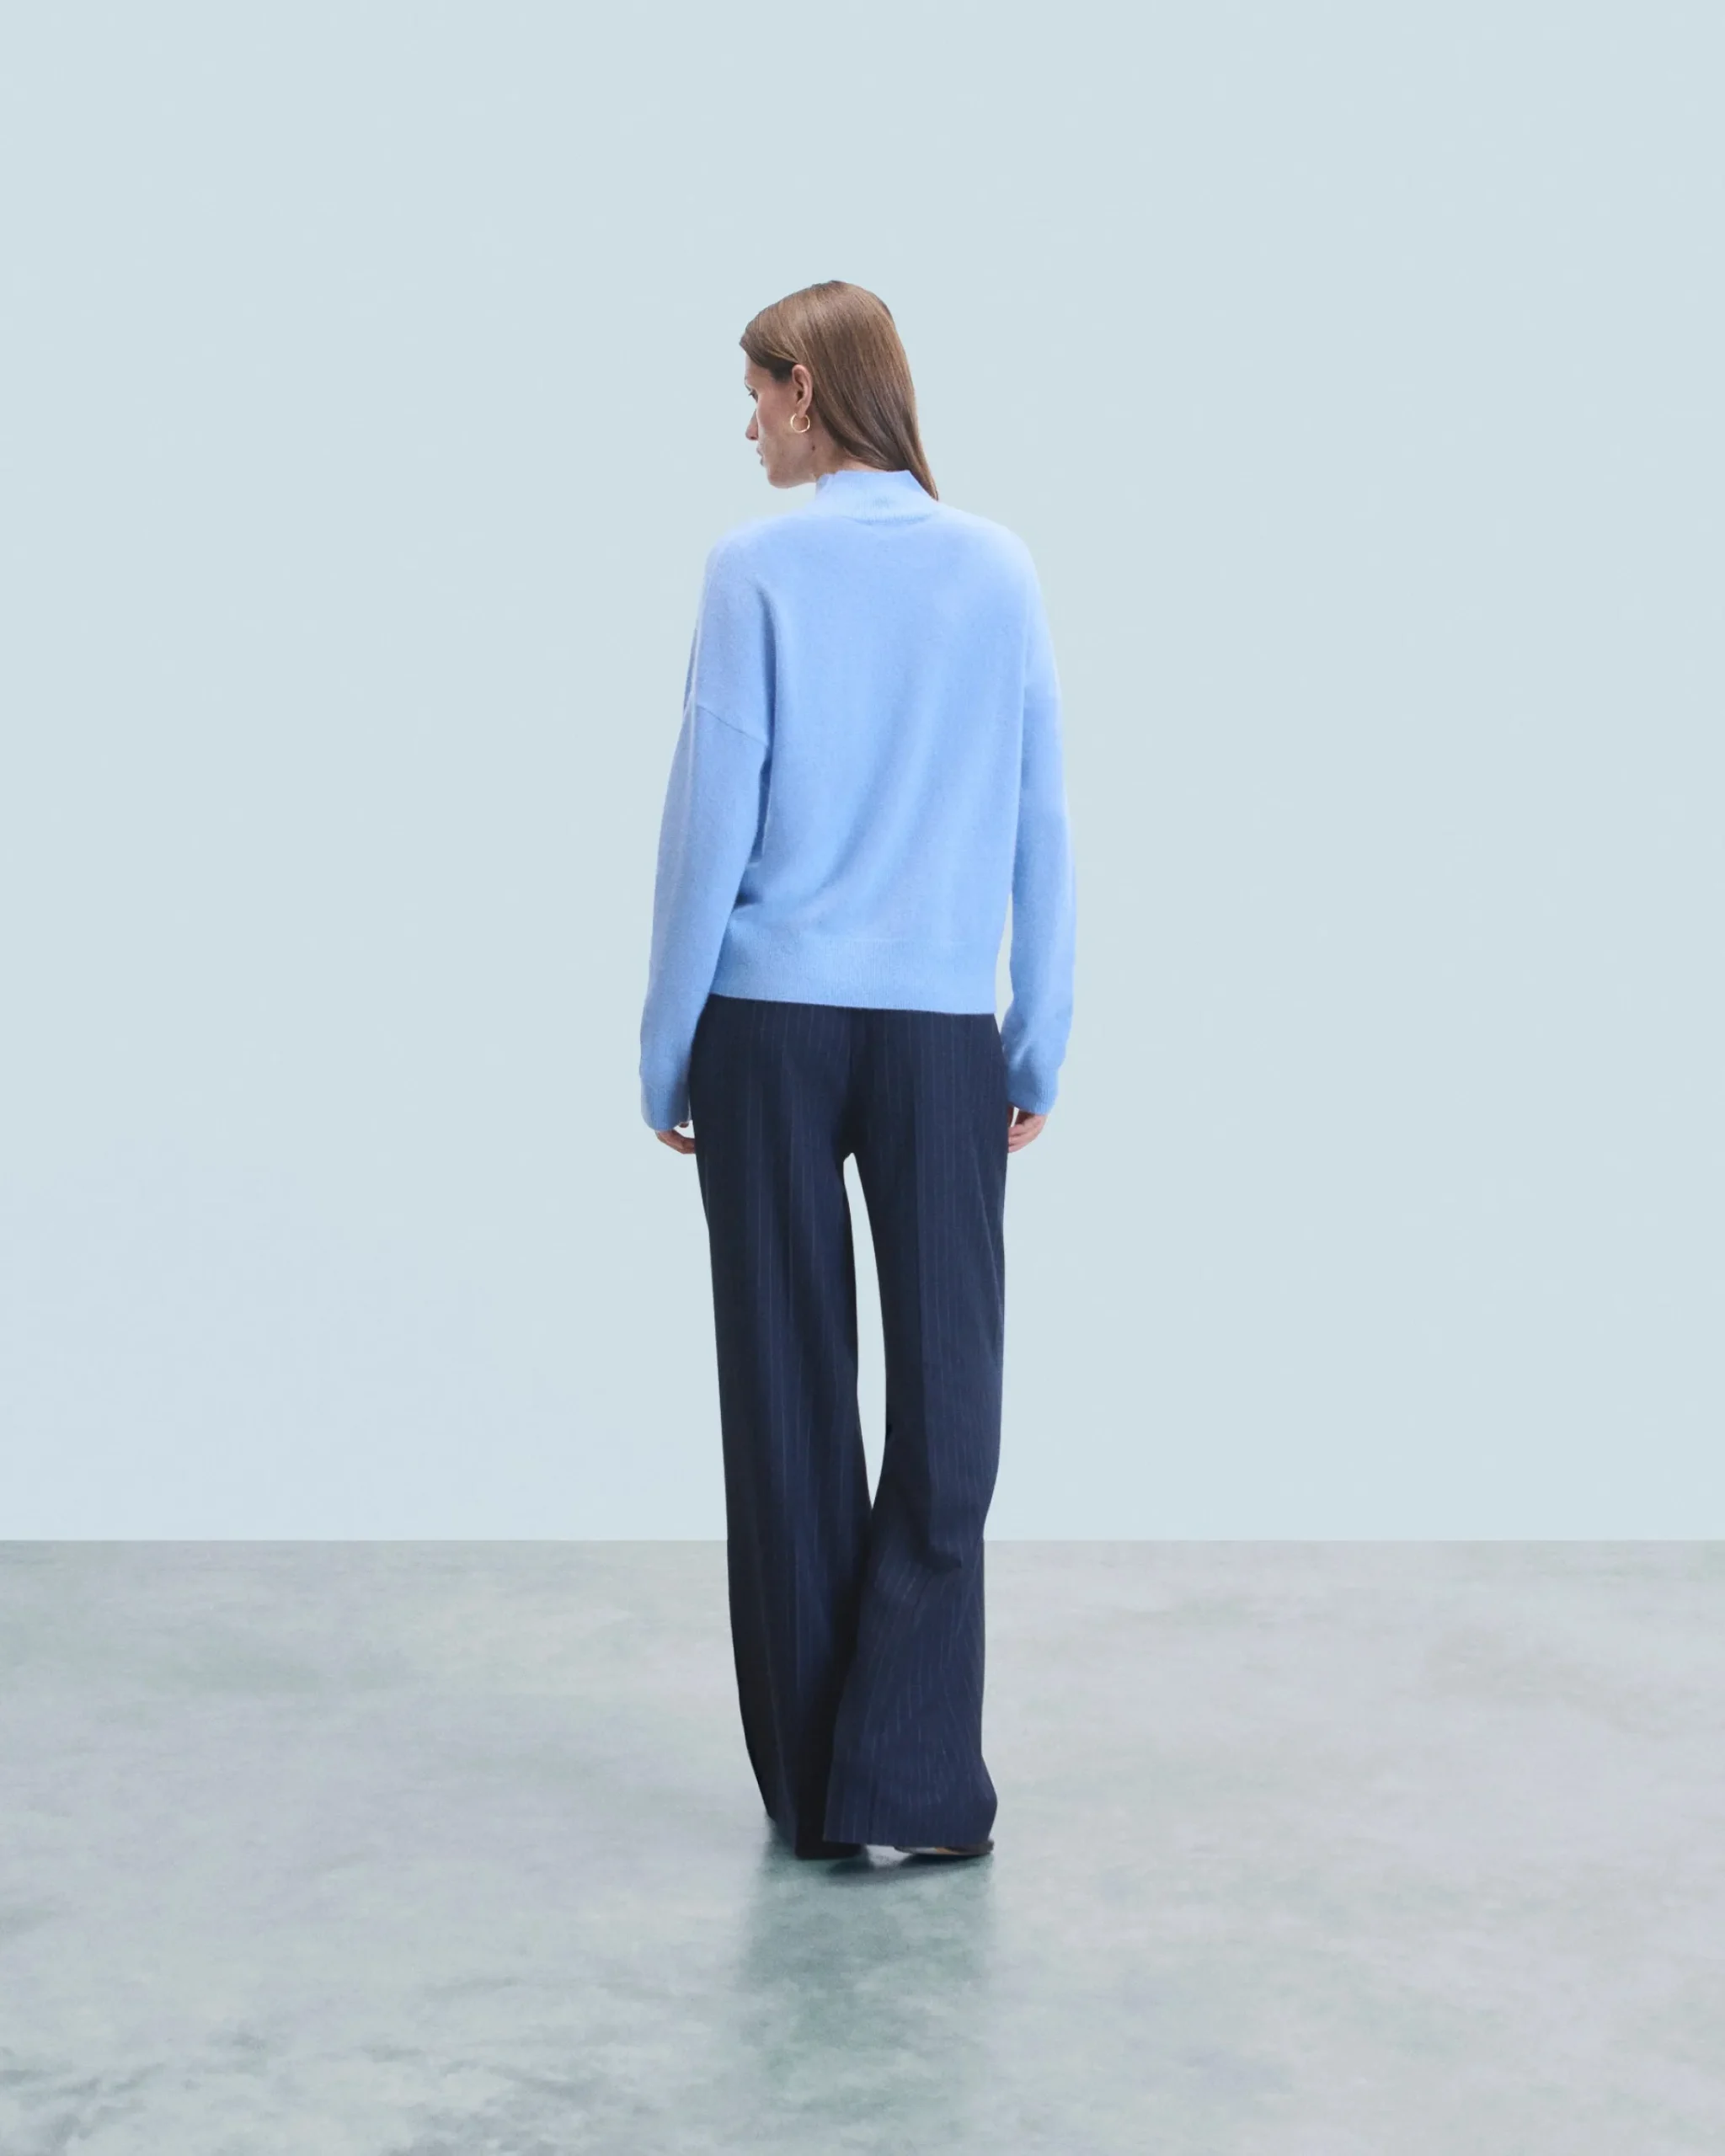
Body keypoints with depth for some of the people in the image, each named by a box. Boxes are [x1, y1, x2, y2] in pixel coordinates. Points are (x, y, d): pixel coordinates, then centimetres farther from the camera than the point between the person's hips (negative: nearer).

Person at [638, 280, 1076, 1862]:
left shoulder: (757, 572, -5)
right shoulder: (1000, 570, 2)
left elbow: (710, 823, -6)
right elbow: (1044, 826, 3)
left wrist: (666, 1055, 3)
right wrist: (1040, 1051, 10)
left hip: (769, 1025, -1)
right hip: (942, 1033, 1)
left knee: (790, 1396, 8)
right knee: (945, 1400, 6)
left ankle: (809, 1781, 16)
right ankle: (907, 1783, 4)